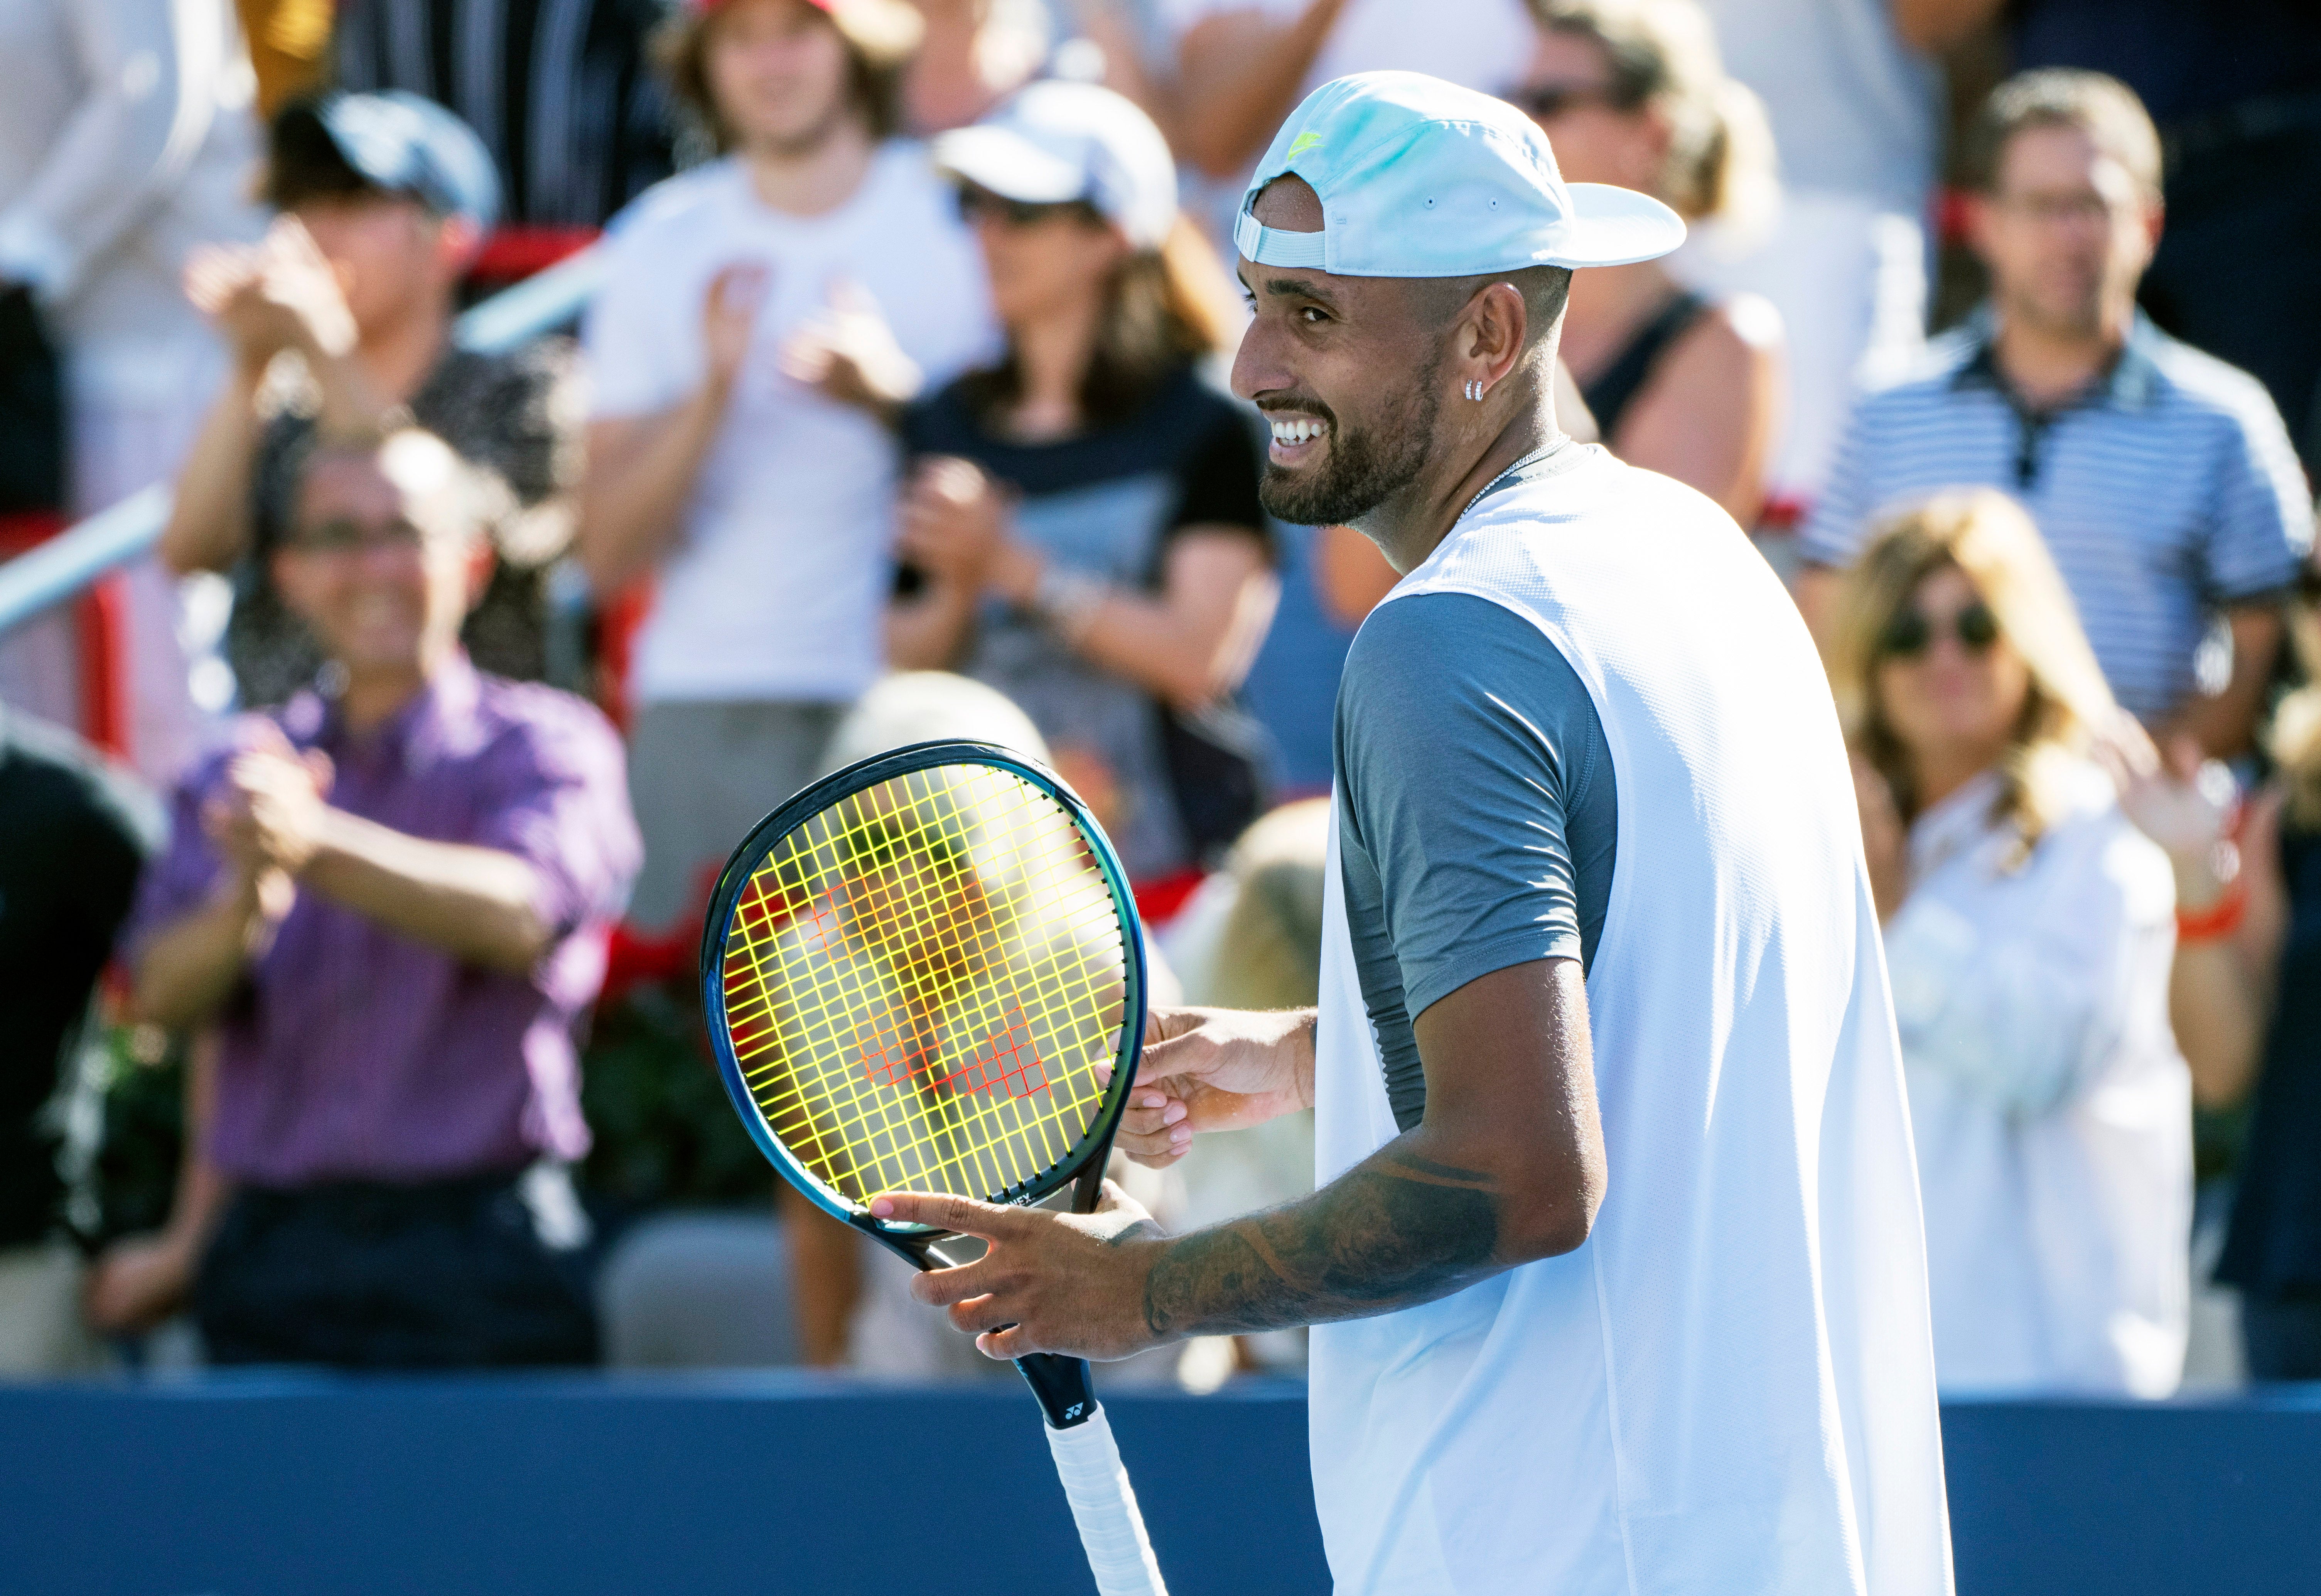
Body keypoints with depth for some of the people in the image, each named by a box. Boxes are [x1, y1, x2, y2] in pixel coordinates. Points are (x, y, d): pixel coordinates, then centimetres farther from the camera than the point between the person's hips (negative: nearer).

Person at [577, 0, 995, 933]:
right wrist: (711, 393, -10)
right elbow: (609, 555, 5)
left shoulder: (962, 220, 5)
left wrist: (890, 390, -14)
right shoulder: (664, 244, 10)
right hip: (702, 710, 2)